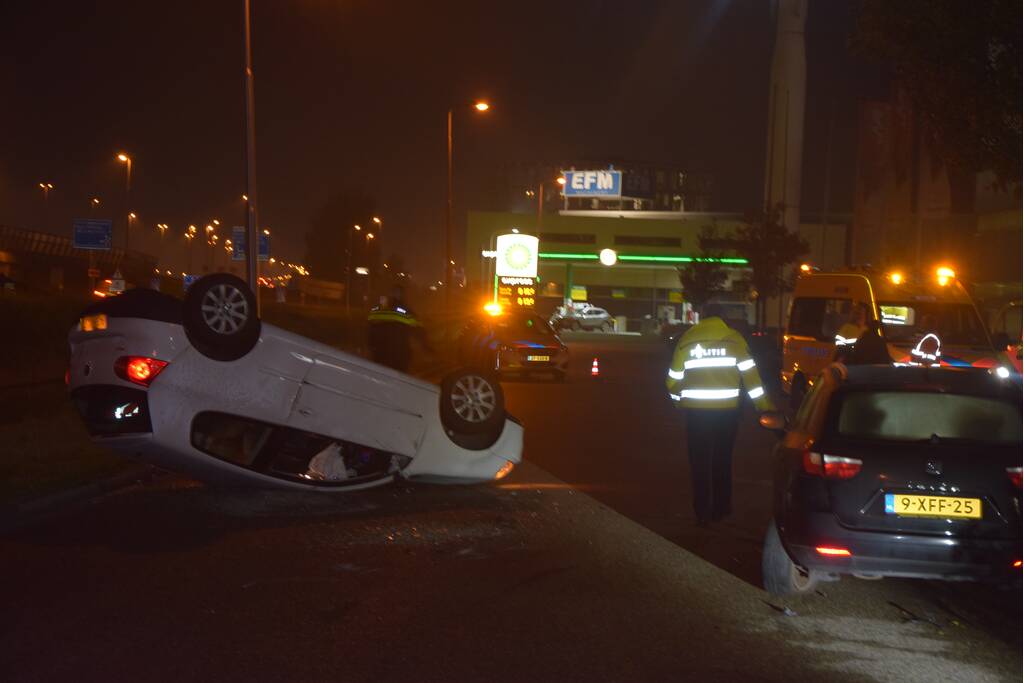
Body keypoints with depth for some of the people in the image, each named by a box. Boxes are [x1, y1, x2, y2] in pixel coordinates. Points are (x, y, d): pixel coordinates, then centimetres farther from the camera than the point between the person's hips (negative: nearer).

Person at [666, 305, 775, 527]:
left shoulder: (687, 340, 2)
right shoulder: (734, 339, 0)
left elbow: (673, 379, 7)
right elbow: (750, 373, -4)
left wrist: (678, 399, 27)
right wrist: (764, 405, 1)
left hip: (696, 410, -1)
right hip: (727, 409, 1)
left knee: (700, 462, 7)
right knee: (722, 459, 16)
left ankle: (703, 513, 6)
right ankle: (721, 508, 24)